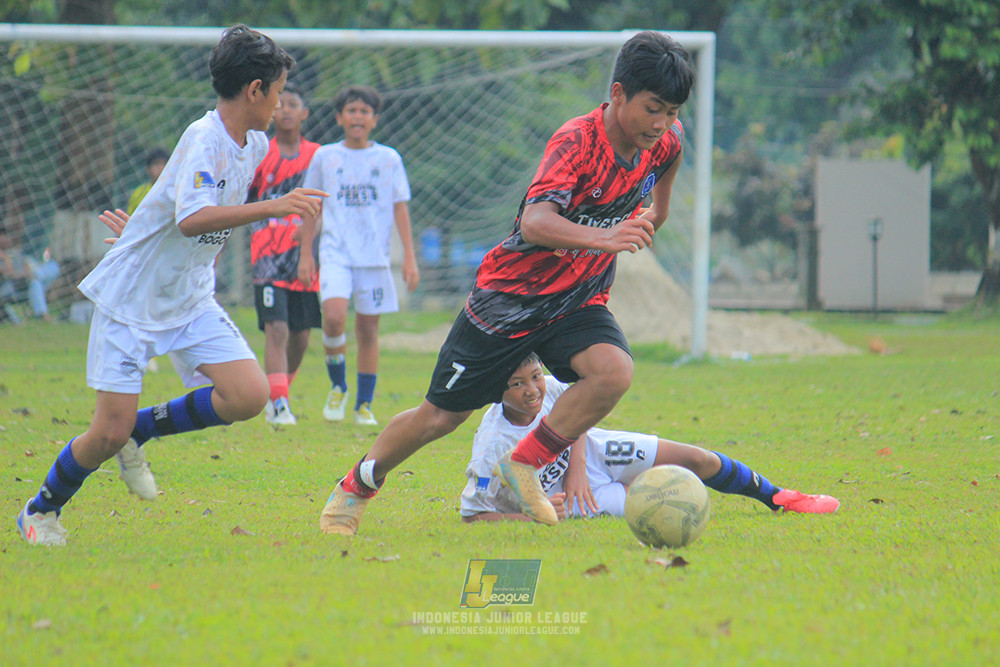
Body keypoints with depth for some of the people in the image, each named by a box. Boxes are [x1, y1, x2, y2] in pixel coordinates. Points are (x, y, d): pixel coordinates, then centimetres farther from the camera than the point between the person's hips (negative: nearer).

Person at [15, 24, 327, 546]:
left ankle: (139, 430, 9)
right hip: (131, 296, -7)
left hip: (190, 300, 7)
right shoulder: (204, 140, -23)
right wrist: (273, 207, -42)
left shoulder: (255, 145, 3)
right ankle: (41, 511, 20)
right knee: (109, 433, -7)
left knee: (250, 396, -12)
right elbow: (193, 219, -39)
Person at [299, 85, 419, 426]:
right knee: (334, 316, -21)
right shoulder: (325, 157, 7)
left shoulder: (389, 159, 7)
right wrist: (305, 252, 8)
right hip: (336, 253, -1)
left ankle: (364, 405, 13)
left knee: (368, 329, 2)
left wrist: (409, 257, 3)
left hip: (375, 255, 1)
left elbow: (400, 208, 8)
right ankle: (338, 387, 1)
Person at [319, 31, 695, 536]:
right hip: (512, 293, -5)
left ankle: (524, 465, -8)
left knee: (614, 371, -27)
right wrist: (600, 238, -58)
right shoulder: (576, 142, -27)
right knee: (443, 414, 4)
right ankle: (356, 487, 29)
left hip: (578, 302, 5)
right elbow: (535, 221, -44)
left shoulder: (665, 142, -8)